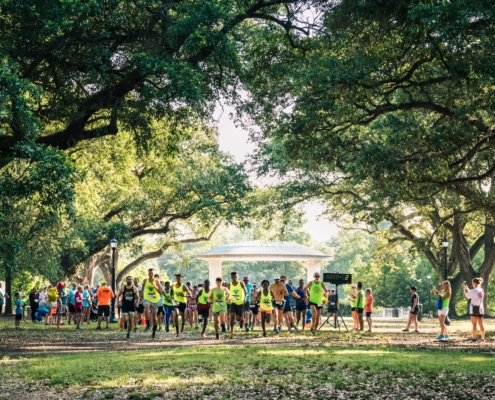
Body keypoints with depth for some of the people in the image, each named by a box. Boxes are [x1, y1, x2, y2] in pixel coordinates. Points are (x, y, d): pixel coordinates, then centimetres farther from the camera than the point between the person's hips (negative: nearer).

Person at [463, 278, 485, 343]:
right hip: (481, 309, 6)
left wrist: (464, 289, 6)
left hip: (474, 309, -6)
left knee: (474, 324, -4)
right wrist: (467, 289, 25)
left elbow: (466, 296, -6)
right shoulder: (481, 290, 10)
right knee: (481, 324, 10)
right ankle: (483, 339, 11)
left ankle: (474, 338, -6)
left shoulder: (473, 291, -13)